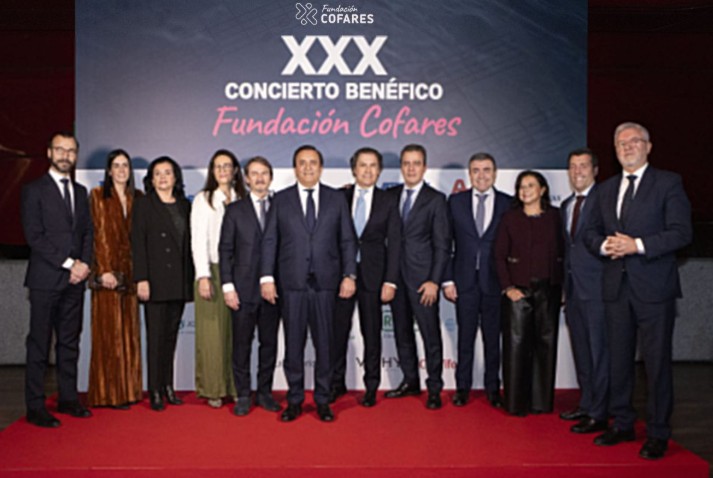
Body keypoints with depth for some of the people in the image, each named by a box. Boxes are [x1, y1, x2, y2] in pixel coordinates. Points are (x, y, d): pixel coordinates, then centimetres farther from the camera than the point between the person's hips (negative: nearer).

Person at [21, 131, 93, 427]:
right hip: (45, 279, -5)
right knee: (39, 344, -1)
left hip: (75, 280, 6)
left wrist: (83, 264, -3)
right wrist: (69, 263, -13)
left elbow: (87, 232, 13)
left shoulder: (80, 192, 16)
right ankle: (35, 408, 5)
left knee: (70, 342, 11)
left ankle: (68, 399, 20)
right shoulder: (34, 190, -2)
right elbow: (34, 236, -10)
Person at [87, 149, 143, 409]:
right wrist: (104, 270, -13)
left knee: (129, 332, 7)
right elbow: (99, 235, -5)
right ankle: (110, 393, 5)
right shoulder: (98, 195, 2)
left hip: (131, 271, 4)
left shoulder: (137, 198, 13)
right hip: (108, 272, -4)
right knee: (109, 332, -1)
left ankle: (129, 389, 15)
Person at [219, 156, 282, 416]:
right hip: (244, 288, -1)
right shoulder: (235, 210, 5)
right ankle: (243, 395, 14)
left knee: (269, 343, 8)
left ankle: (264, 392, 20)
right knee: (242, 344, 3)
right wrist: (228, 286, -7)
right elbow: (225, 250, 2)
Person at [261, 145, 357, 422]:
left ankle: (322, 399, 18)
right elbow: (270, 241, 4)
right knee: (293, 343, 5)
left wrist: (349, 275, -3)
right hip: (292, 283, 0)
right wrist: (267, 277, -4)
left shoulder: (337, 199, 8)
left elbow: (348, 240, 6)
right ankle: (295, 399, 18)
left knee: (324, 342, 5)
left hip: (326, 282, 0)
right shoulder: (281, 200, 7)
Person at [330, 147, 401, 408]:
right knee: (338, 329, 6)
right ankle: (337, 383, 21)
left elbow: (394, 243, 1)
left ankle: (371, 386, 19)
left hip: (372, 274, 0)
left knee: (372, 332, 7)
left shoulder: (388, 202, 4)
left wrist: (390, 281, -6)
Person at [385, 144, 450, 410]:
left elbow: (442, 245, -5)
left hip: (422, 278, -4)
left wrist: (434, 281, -11)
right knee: (402, 332, 12)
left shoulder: (436, 199, -2)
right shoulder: (391, 195, 10)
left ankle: (434, 388, 10)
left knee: (430, 335, 0)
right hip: (396, 276, 5)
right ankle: (410, 381, 25)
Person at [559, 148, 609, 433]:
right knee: (581, 353, 15)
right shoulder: (566, 205, 18)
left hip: (596, 289, -8)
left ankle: (598, 415, 6)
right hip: (573, 289, 8)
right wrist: (564, 286, 15)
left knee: (599, 353, -1)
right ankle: (586, 405, 27)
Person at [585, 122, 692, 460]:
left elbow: (681, 232, -10)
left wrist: (637, 245, -19)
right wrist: (605, 245, -6)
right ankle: (622, 425, 25)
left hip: (653, 286, -5)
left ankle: (657, 434, 12)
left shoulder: (668, 183, -2)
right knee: (618, 360, 12)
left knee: (656, 362, 0)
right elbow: (592, 232, 16)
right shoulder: (607, 188, 15)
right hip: (616, 286, 5)